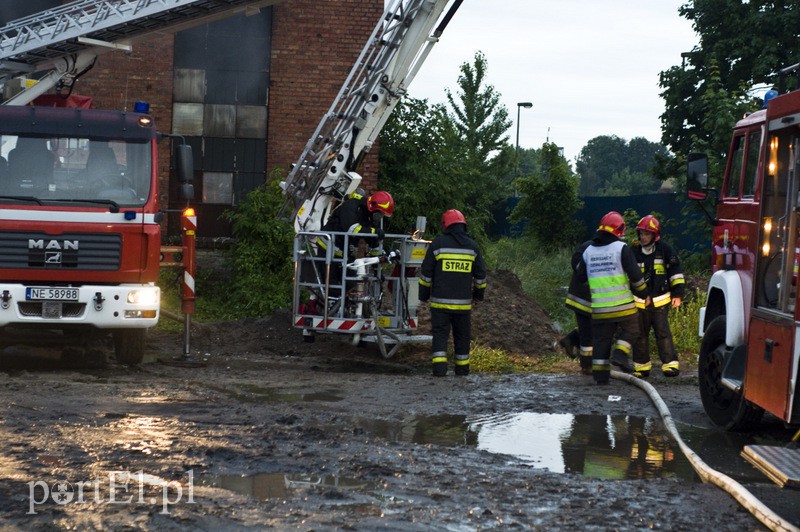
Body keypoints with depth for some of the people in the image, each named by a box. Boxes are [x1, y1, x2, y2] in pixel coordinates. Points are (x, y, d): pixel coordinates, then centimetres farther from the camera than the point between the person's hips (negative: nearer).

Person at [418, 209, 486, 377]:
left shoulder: (437, 244, -4)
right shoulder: (472, 246, 4)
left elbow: (426, 272, -1)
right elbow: (480, 274, 12)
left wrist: (424, 294, 9)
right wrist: (479, 293, 26)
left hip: (440, 301, -2)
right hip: (463, 301, 2)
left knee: (440, 333, 0)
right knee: (462, 335, 13)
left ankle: (439, 367, -14)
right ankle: (462, 368, 20)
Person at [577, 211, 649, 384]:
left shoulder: (588, 251, 9)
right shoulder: (622, 248, -6)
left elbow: (580, 277, 14)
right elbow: (635, 274, -9)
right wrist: (644, 293, 5)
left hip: (599, 306, 4)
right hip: (623, 305, -4)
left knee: (601, 338, 9)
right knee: (630, 330, 14)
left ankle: (599, 373, 6)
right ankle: (620, 353, -9)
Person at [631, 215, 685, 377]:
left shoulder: (665, 249, -2)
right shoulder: (634, 251, 5)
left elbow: (676, 272, 2)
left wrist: (677, 294, -3)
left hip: (660, 301, -3)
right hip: (639, 302, 3)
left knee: (663, 333, -9)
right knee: (640, 334, 7)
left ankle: (670, 364, -8)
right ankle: (641, 366, 15)